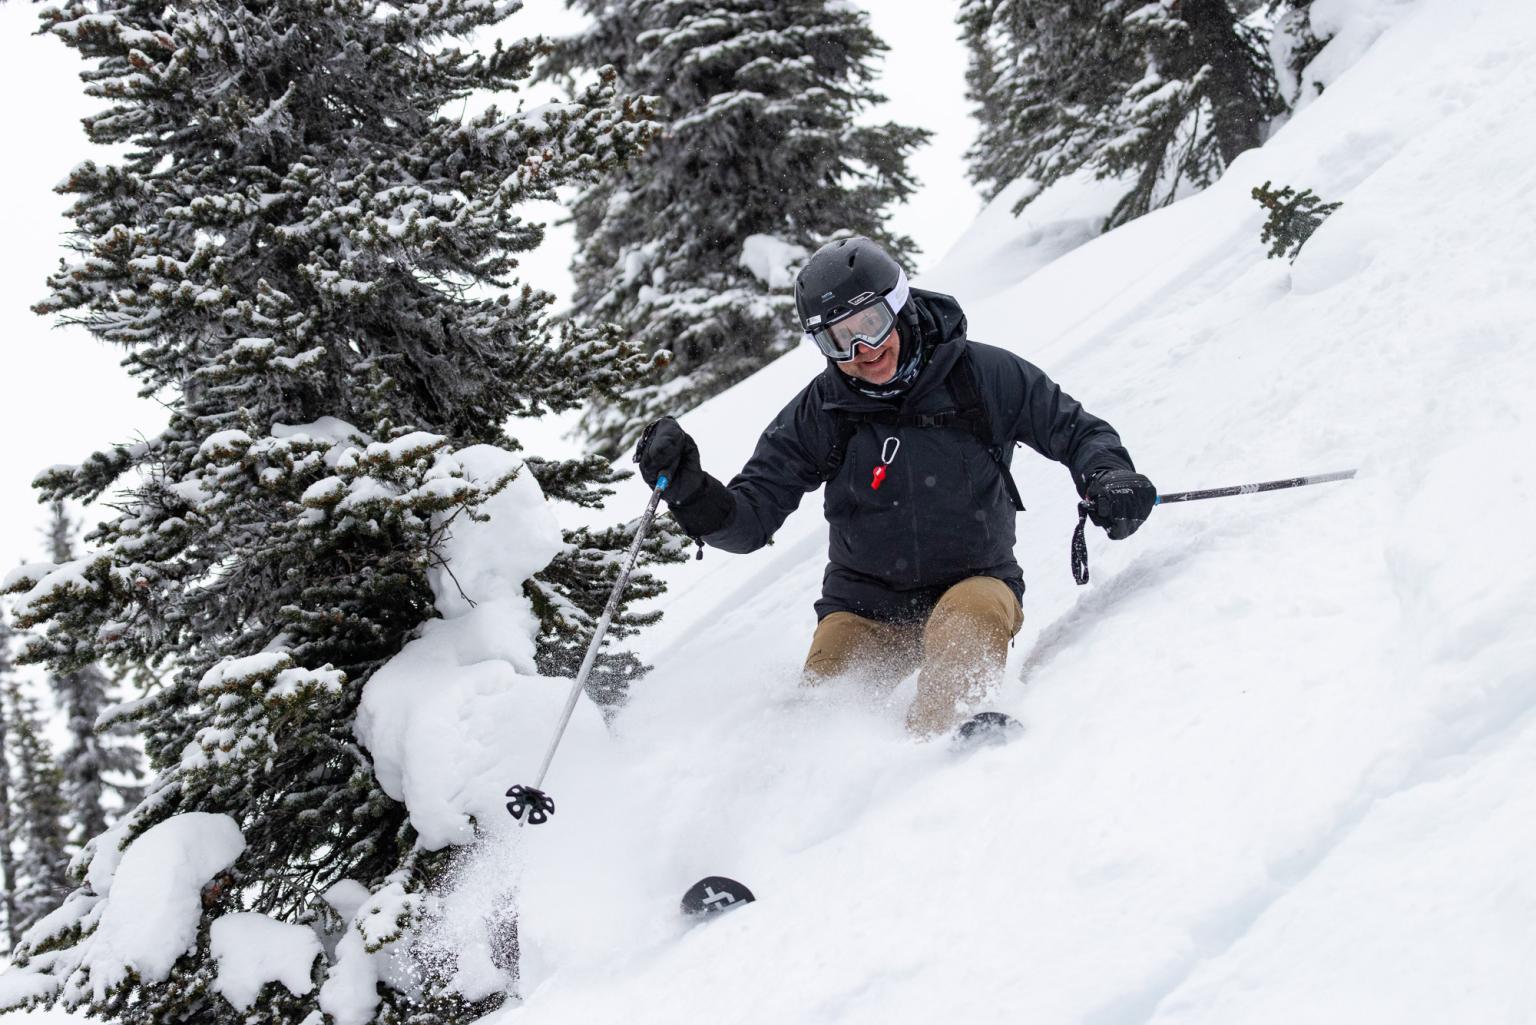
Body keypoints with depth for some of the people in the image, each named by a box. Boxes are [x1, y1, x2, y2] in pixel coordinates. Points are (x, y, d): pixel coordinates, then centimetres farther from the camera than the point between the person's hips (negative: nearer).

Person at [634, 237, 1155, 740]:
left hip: (976, 581, -2)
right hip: (866, 604, 2)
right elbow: (748, 519, -3)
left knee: (966, 619, -35)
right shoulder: (818, 414, -4)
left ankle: (932, 741, -49)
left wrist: (1108, 478, -19)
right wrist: (688, 489, -23)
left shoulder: (980, 374, -7)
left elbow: (1076, 431, 4)